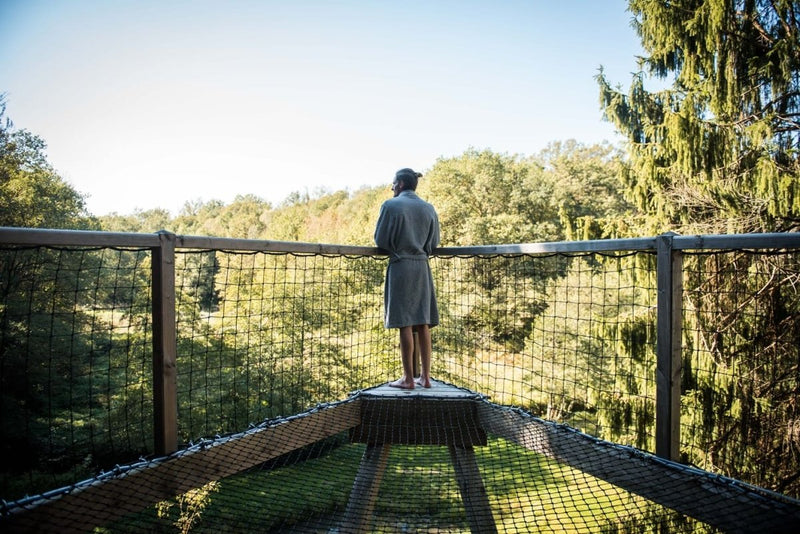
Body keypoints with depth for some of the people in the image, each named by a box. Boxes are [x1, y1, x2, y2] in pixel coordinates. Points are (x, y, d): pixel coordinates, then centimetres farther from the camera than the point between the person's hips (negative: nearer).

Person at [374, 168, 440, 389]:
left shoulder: (391, 205, -7)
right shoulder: (429, 208, 9)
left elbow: (380, 240, -5)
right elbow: (434, 243, 12)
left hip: (400, 267, -5)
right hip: (422, 268, 5)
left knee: (405, 323, -2)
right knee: (423, 323, 8)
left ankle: (408, 378, 3)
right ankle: (425, 376, 13)